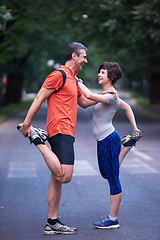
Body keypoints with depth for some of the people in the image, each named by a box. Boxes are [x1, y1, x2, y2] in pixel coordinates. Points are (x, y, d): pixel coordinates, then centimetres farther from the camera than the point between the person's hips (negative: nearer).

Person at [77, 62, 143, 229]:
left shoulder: (111, 97, -19)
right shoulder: (108, 95, 10)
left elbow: (89, 96, -32)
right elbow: (127, 108, 22)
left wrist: (78, 81, -16)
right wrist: (135, 129, 24)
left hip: (109, 140, -10)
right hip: (103, 141, 10)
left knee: (113, 179, -2)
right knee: (106, 174, 27)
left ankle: (113, 220, 6)